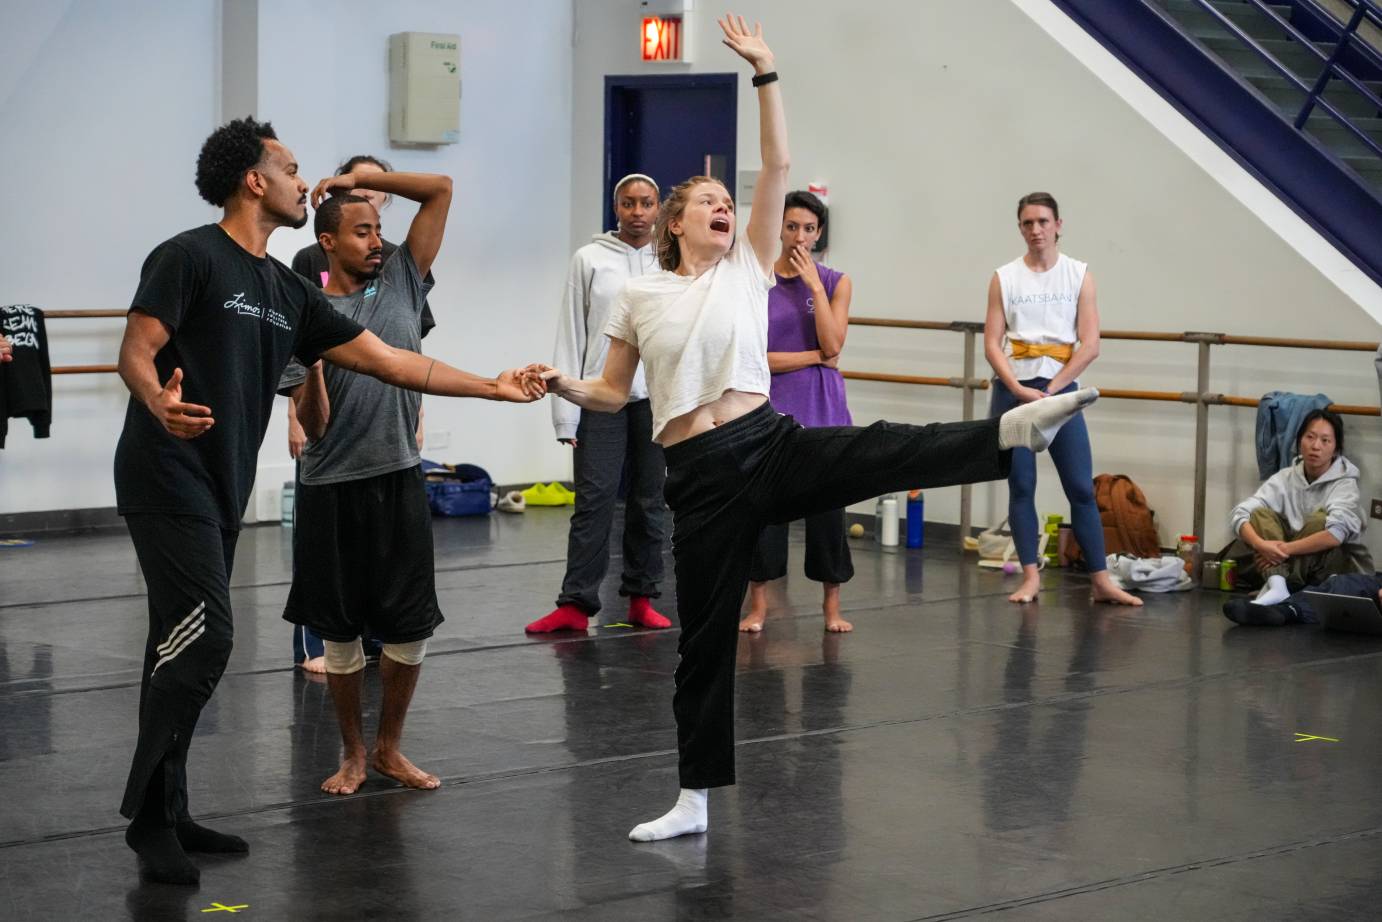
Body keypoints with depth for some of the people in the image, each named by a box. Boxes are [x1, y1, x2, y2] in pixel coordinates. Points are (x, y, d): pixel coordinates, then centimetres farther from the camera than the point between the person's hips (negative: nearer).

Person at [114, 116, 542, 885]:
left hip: (224, 490, 8)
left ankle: (167, 815, 16)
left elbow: (383, 359, 14)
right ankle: (150, 815, -5)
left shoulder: (289, 291, 14)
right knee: (203, 638, -15)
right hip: (171, 481, -8)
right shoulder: (191, 257, -8)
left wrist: (495, 387, 11)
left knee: (184, 647, 10)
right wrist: (160, 403, -39)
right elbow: (136, 351, -15)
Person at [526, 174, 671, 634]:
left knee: (649, 502, 8)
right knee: (593, 502, -5)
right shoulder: (590, 259, 2)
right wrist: (565, 413, -5)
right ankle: (576, 604, -3)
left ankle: (641, 599, 16)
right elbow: (570, 337, 1)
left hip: (658, 399, 2)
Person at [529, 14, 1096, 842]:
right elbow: (614, 393, 14)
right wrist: (561, 384, -7)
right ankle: (695, 800, 14)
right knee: (705, 635, 5)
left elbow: (779, 166, 1)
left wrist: (765, 73, -5)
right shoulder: (639, 298, 8)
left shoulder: (748, 268, 8)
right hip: (701, 474, 0)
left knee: (887, 452, -29)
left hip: (772, 444, 0)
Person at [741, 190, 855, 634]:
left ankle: (832, 602, 15)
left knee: (826, 505, 3)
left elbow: (832, 345, -9)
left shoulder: (836, 282, 4)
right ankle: (758, 601, 14)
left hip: (821, 410, 1)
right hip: (769, 408, -1)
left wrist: (814, 284, -11)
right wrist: (814, 357, -9)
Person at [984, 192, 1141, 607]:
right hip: (1013, 391, 1)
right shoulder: (1004, 278, 3)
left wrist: (1049, 390, -11)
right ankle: (1031, 576, 8)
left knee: (1081, 487, -1)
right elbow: (992, 344, -1)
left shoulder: (1079, 275, 2)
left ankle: (1101, 580, 2)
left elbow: (1090, 345, -4)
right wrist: (1020, 390, -14)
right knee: (1021, 486, 2)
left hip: (1060, 390, -1)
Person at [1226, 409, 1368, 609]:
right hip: (1296, 565, 4)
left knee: (1319, 520, -30)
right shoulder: (1286, 478, -3)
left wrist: (1285, 549, -32)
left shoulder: (1344, 482, -13)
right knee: (1260, 514, -17)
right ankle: (1276, 585, -39)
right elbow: (1239, 514, -15)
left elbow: (1335, 534, -32)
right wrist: (1261, 544, -34)